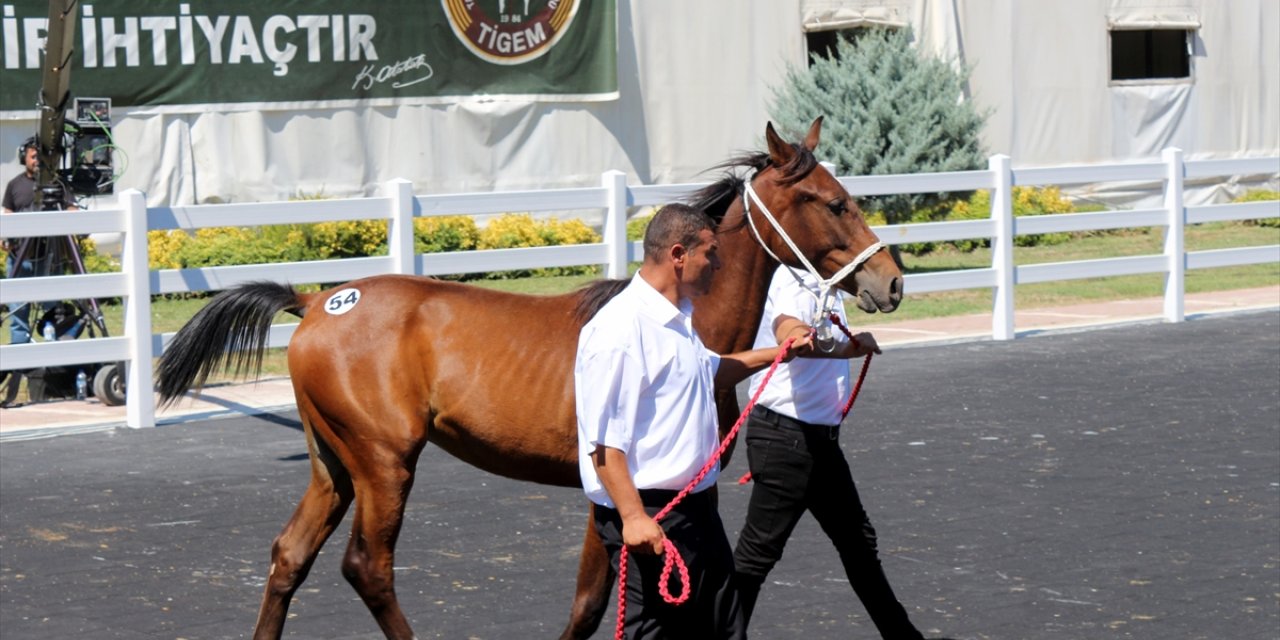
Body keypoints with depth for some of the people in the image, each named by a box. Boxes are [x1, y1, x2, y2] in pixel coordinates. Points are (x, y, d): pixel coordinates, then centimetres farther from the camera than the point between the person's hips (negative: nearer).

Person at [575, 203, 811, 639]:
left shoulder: (680, 317, 12)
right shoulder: (619, 329, -20)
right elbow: (601, 439, -24)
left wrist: (774, 355, 31)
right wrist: (633, 517, -29)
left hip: (696, 507, 10)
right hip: (649, 516, -10)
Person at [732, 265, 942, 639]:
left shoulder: (824, 285, 9)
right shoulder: (795, 283, -22)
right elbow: (789, 332, -44)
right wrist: (844, 347, -52)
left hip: (820, 436, 11)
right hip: (787, 436, -11)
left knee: (857, 539, 21)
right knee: (758, 552, -4)